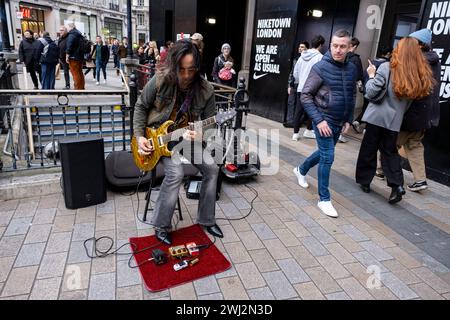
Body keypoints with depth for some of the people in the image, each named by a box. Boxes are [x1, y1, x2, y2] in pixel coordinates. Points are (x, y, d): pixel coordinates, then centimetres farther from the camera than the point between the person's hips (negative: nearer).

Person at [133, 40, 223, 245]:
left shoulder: (205, 90, -14)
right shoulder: (160, 80, -17)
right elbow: (141, 107, -4)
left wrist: (199, 135, -30)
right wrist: (140, 136, -13)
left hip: (188, 136, 3)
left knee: (212, 169, -9)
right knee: (176, 173, -27)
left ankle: (206, 219, 11)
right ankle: (161, 226, -7)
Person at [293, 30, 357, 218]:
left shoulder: (352, 69, 5)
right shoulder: (321, 67, -13)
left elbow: (351, 97, 15)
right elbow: (305, 96, -13)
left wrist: (348, 120, 8)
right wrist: (318, 120, -18)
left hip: (339, 122, 6)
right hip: (324, 120, -6)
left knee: (324, 153, 20)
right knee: (327, 157, -7)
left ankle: (301, 170, 46)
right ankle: (324, 199, 6)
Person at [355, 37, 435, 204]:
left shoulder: (387, 67, -12)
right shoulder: (421, 75, 2)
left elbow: (371, 93, -13)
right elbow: (413, 98, 7)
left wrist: (372, 75, 0)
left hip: (377, 116, -3)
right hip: (395, 120, 4)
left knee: (368, 150, 10)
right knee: (390, 151, 16)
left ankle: (364, 181, 21)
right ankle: (397, 185, 4)